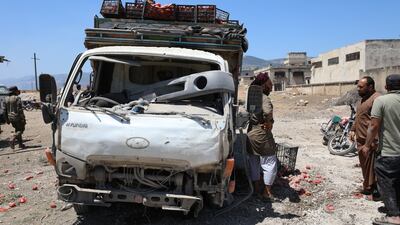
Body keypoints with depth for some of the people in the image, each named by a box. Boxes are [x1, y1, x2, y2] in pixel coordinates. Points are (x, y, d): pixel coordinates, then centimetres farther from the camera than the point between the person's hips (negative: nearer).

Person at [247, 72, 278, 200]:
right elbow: (268, 111, -39)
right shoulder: (264, 98, -17)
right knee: (270, 163, 5)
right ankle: (267, 192, 12)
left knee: (254, 162, 17)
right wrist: (269, 123, -22)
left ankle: (255, 188, 29)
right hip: (262, 135, -8)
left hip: (250, 134, 9)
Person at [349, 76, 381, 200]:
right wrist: (353, 129, 17)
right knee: (364, 165, 17)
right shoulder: (362, 99, 16)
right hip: (360, 139, 10)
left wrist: (375, 141, -25)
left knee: (371, 166, -2)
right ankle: (367, 187, 29)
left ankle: (374, 191, 9)